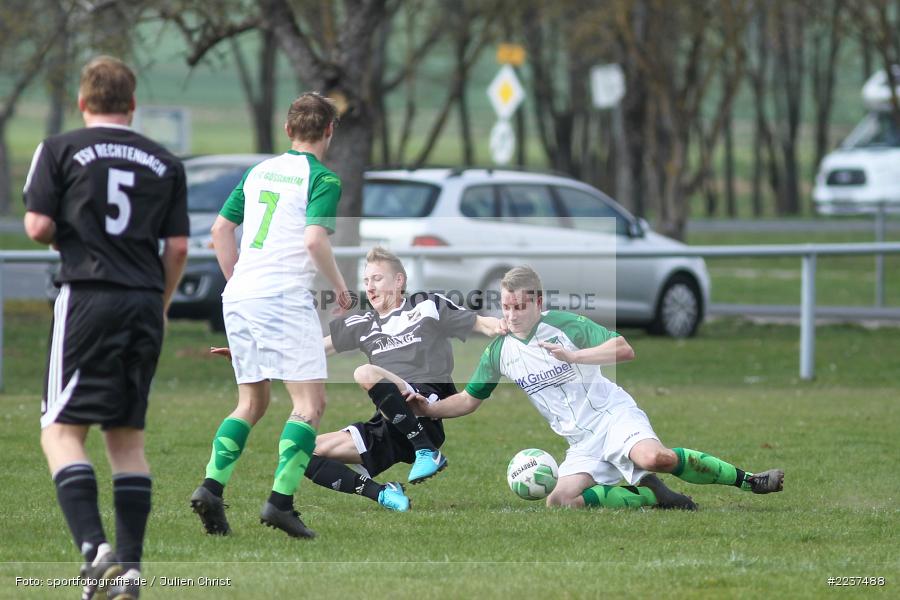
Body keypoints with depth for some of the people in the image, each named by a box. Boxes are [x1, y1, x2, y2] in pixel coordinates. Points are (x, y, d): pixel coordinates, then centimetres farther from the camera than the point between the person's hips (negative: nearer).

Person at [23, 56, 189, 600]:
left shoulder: (59, 151, 1)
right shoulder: (165, 163, 10)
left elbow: (38, 227, -6)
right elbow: (178, 248, 8)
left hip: (88, 298, -4)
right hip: (144, 302, 4)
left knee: (62, 431, -3)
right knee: (128, 439, 11)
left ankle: (94, 548, -23)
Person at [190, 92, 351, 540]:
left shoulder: (258, 171, 16)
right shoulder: (322, 179, -4)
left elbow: (220, 230, 17)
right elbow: (315, 239, -17)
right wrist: (339, 286, -3)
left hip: (239, 297, 7)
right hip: (285, 298, -7)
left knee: (251, 403, 16)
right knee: (310, 403, -3)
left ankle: (212, 486, 1)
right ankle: (280, 500, -15)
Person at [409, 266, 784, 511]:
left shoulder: (563, 325, -7)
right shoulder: (499, 352, 7)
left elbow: (624, 350, -17)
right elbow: (469, 400, 17)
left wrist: (573, 355, -27)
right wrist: (428, 410, 1)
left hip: (613, 414, -4)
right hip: (581, 443, 4)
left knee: (652, 457, -37)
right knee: (559, 501, -27)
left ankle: (746, 480, -17)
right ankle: (651, 496, -11)